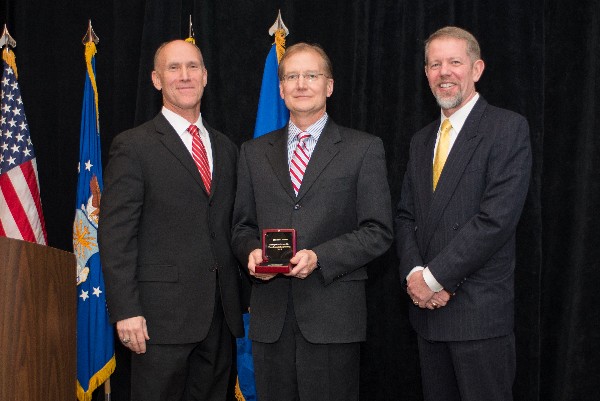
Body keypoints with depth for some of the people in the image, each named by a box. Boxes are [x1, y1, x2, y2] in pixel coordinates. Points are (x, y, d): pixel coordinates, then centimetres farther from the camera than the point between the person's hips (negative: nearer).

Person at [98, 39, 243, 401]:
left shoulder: (226, 148, 15)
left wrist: (239, 299, 10)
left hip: (221, 315, 5)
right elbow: (116, 234, -9)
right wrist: (125, 311, -15)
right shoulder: (134, 147, -3)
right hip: (162, 313, -5)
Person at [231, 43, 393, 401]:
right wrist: (252, 251, -6)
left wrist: (320, 257, -15)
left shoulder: (364, 149, 3)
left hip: (333, 316, -3)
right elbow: (243, 226, 17)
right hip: (270, 316, 3)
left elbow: (379, 231, -2)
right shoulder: (254, 152, 14)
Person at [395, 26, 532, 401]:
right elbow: (406, 216, 13)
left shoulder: (508, 128, -7)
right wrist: (414, 274, -5)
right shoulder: (422, 140, 16)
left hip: (479, 311, -6)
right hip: (428, 306, 6)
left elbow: (496, 218, -17)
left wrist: (434, 277, -15)